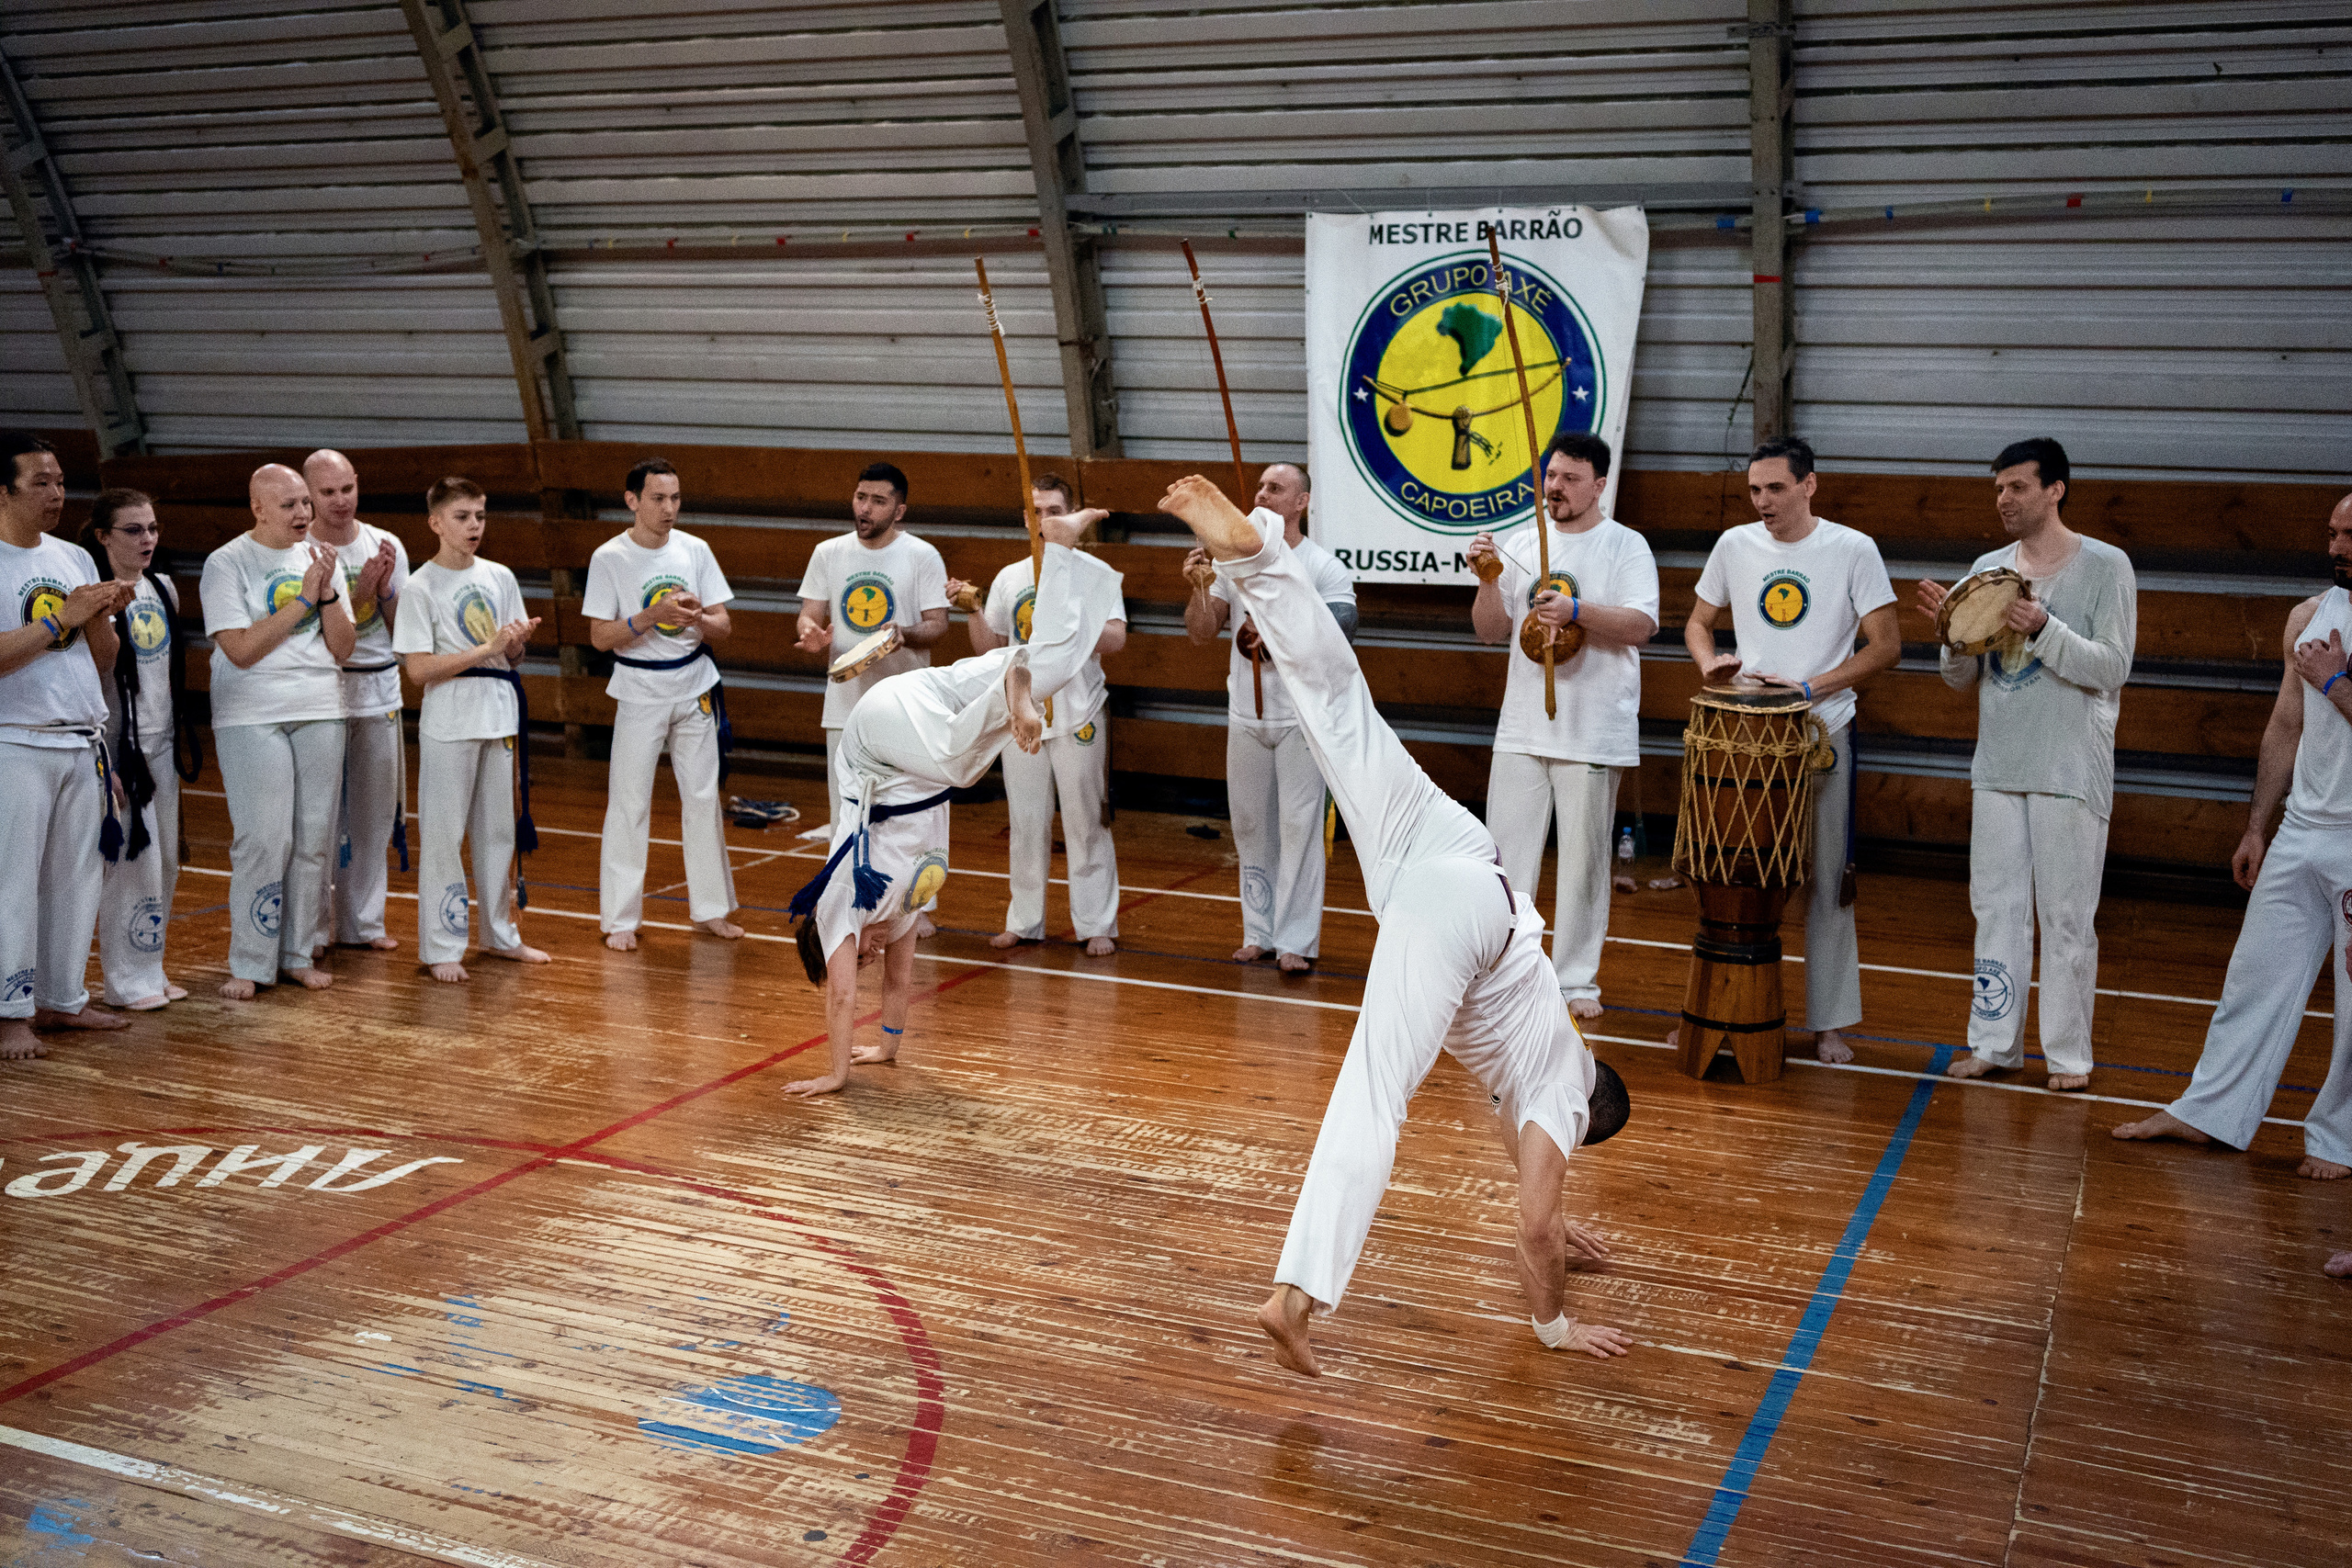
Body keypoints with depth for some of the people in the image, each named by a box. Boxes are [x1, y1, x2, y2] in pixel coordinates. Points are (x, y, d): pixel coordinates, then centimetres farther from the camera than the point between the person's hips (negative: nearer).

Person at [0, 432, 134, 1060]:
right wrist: (63, 617, -19)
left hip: (83, 742, 7)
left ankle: (63, 999, 22)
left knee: (77, 876, 11)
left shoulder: (75, 558, 13)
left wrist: (103, 617, -5)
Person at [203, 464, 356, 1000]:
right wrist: (304, 598, -13)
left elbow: (343, 649, 6)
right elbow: (241, 650, -14)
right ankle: (249, 965, 2)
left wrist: (328, 593, -10)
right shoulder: (226, 564, -5)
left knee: (313, 839, 6)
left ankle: (298, 954, 17)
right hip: (252, 719, -5)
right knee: (265, 840, -8)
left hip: (321, 714, 5)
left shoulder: (320, 558, 10)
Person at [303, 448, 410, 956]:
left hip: (380, 688, 4)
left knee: (373, 814, 11)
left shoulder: (387, 546, 5)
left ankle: (361, 922, 23)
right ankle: (312, 928, 9)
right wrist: (357, 591, -20)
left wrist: (386, 589, -10)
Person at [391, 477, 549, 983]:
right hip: (449, 719, -5)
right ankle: (442, 947, 8)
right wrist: (487, 649, -18)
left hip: (499, 713, 5)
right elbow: (419, 669, -14)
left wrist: (517, 642, -10)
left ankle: (500, 934, 27)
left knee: (498, 829, 14)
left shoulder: (500, 577, 7)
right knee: (443, 834, -1)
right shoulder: (422, 587, -8)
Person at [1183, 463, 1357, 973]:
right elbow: (1201, 633, 4)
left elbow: (1338, 639, -15)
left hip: (1302, 717, -5)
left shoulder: (1324, 567, -6)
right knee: (1251, 826, 11)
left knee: (1299, 827, -4)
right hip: (1246, 716, 5)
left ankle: (1295, 940, 0)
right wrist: (1201, 588, -12)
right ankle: (1259, 932, 21)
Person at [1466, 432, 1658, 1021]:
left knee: (1583, 860, 3)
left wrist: (1576, 609, -24)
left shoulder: (1626, 546, -1)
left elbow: (1641, 624, -12)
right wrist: (1488, 580, -7)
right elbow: (1491, 631, 10)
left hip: (1595, 735, -4)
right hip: (1522, 729, 4)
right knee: (1506, 856, 4)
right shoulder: (1521, 545, 10)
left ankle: (1576, 980, 12)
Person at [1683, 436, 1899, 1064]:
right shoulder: (1735, 545, 4)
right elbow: (1698, 621, 15)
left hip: (1823, 734, -2)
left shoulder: (1853, 550, -5)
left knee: (1827, 881, 3)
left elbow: (1885, 646, -6)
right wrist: (1711, 663, -7)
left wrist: (1810, 687, -18)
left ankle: (1828, 1022, 12)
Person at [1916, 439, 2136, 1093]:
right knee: (1996, 908, 9)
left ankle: (2068, 1056, 9)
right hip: (1997, 768, 5)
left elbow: (2112, 669, -11)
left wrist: (2043, 629, -24)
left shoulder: (2106, 566, -4)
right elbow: (1961, 678, 10)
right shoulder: (1987, 569, 9)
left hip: (2071, 774, -5)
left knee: (2066, 917, 0)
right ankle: (1994, 1042, 18)